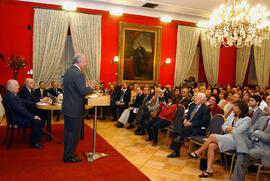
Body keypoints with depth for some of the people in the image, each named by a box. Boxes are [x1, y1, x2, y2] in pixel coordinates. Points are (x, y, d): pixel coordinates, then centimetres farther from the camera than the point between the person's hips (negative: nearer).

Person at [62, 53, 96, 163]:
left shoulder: (68, 71, 10)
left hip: (67, 108, 10)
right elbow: (83, 92, -23)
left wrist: (85, 85, 10)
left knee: (68, 131, 19)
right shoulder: (78, 74, -20)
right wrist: (91, 87, -5)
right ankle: (69, 156, 15)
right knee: (74, 133, 3)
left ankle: (67, 154, 32)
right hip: (75, 109, -10)